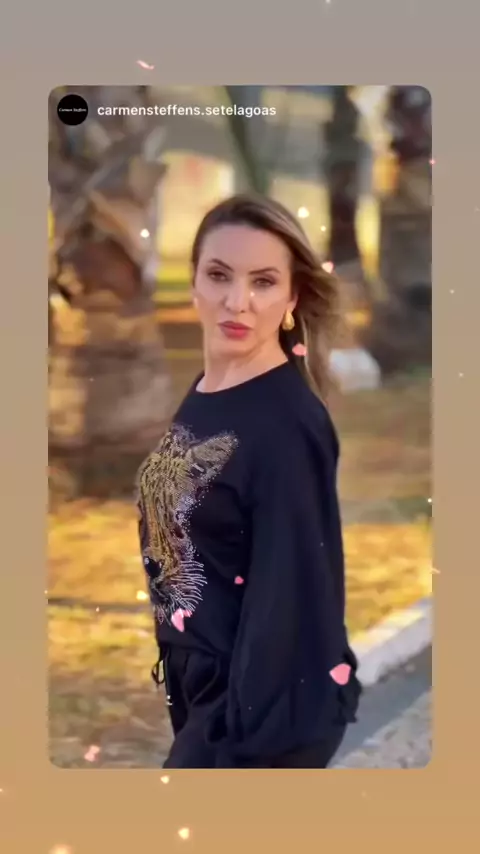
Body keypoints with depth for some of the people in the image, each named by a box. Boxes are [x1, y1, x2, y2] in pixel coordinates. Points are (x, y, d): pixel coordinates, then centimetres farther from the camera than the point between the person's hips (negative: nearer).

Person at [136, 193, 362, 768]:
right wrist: (178, 671, 16)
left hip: (268, 700, -8)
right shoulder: (202, 396, 6)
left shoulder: (289, 425, -20)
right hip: (199, 682, 8)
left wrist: (247, 744, -21)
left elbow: (287, 597, -21)